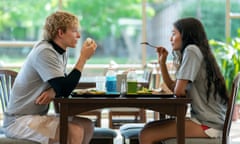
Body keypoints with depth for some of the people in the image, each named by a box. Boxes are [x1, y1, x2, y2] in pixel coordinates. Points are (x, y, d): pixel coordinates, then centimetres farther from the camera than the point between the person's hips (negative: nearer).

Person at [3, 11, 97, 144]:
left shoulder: (62, 52, 7)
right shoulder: (45, 52, -20)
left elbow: (64, 85, 11)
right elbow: (65, 89, -24)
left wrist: (53, 91, -13)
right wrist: (83, 58, -17)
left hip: (38, 116, 9)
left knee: (87, 126, 2)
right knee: (75, 132, -22)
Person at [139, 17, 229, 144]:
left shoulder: (192, 50, -11)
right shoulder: (191, 51, 18)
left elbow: (178, 91, -15)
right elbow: (172, 87, 22)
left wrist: (185, 91, 7)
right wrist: (162, 61, 15)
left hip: (208, 124, -10)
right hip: (203, 119, 10)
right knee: (150, 128, 13)